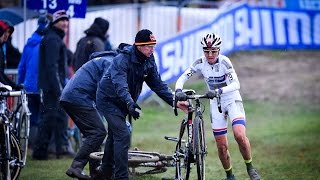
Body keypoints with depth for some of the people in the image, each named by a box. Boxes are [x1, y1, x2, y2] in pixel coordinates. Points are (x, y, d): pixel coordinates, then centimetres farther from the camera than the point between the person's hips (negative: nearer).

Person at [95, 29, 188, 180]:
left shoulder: (149, 60, -8)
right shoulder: (122, 60, -30)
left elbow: (158, 84, -5)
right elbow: (120, 86, -43)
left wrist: (174, 102, -15)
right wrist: (130, 104, -59)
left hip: (124, 102, 8)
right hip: (108, 100, -8)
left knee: (115, 134, 22)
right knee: (123, 135, -20)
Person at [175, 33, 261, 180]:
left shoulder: (224, 62, -21)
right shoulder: (200, 63, -10)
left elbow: (236, 84, -30)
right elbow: (182, 78, -10)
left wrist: (218, 91, -45)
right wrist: (178, 90, -32)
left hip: (232, 100, -3)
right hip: (215, 104, 3)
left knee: (239, 135, -26)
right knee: (222, 146, 1)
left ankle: (250, 168, -5)